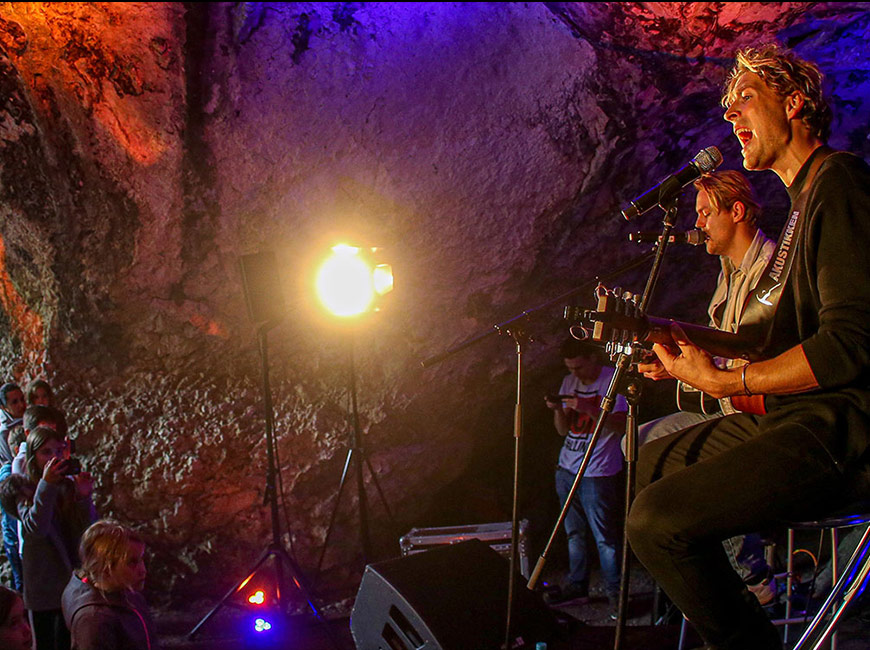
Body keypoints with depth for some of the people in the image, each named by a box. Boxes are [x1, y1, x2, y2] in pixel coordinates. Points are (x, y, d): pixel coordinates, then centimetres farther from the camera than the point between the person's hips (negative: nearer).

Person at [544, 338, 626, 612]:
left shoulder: (613, 380, -7)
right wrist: (558, 409, -6)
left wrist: (588, 409, -25)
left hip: (598, 474, -6)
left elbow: (620, 426, -15)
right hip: (567, 468, 6)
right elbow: (563, 430, 14)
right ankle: (577, 585, 18)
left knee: (604, 537, -5)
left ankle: (614, 592, 3)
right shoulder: (569, 383, 13)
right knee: (573, 532, 10)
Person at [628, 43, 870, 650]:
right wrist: (694, 339, 12)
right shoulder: (804, 198, 23)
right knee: (652, 461, 25)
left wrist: (724, 381, -15)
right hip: (794, 417, 11)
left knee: (656, 518, -25)